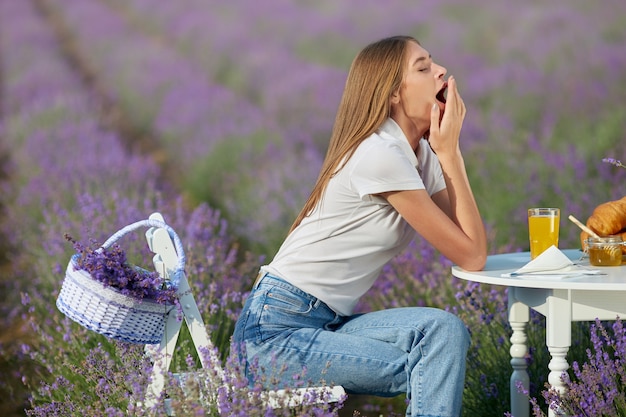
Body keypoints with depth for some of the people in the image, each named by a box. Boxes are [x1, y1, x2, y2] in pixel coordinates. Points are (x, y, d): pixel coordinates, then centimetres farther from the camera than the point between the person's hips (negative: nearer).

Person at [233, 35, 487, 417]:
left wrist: (450, 151, -1)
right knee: (441, 332, -17)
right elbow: (471, 256, -15)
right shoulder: (381, 155, -17)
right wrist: (448, 152, -12)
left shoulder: (422, 154, 9)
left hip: (329, 323, 8)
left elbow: (472, 247, -2)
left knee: (443, 331, -12)